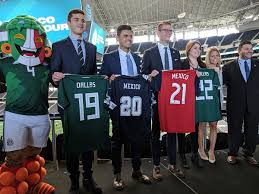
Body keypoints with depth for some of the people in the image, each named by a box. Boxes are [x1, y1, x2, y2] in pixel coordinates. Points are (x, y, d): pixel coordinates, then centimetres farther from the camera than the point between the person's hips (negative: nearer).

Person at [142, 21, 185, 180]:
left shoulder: (176, 53, 14)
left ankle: (173, 164, 23)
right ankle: (156, 165, 17)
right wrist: (150, 75, -21)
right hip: (157, 96, -3)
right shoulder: (149, 53, 1)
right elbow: (144, 75, -1)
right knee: (156, 130, 5)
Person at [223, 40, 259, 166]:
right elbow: (222, 82, -2)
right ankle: (232, 154, 23)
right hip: (235, 104, -2)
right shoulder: (229, 66, 1)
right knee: (234, 130, 7)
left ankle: (249, 154, 28)